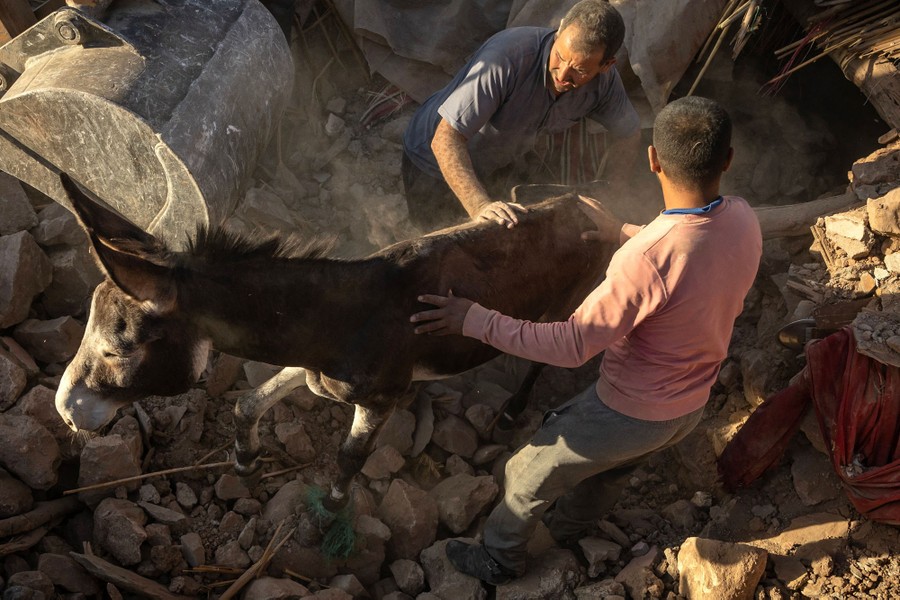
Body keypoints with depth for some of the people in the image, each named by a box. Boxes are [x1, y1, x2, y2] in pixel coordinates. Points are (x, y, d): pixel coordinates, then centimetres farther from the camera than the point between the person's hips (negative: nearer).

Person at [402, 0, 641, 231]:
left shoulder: (604, 81, -20)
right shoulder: (507, 56, -39)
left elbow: (629, 134, 0)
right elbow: (445, 139, -43)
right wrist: (480, 206, -55)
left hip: (503, 162, 5)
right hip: (438, 160, -5)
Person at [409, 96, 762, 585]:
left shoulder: (648, 259, -38)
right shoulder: (743, 220, -14)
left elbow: (572, 346, -32)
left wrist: (474, 320, -27)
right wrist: (622, 233, 14)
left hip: (630, 414, -7)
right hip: (690, 407, 7)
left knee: (529, 474, 18)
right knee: (611, 470, 34)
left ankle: (499, 561, 44)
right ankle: (568, 528, 62)